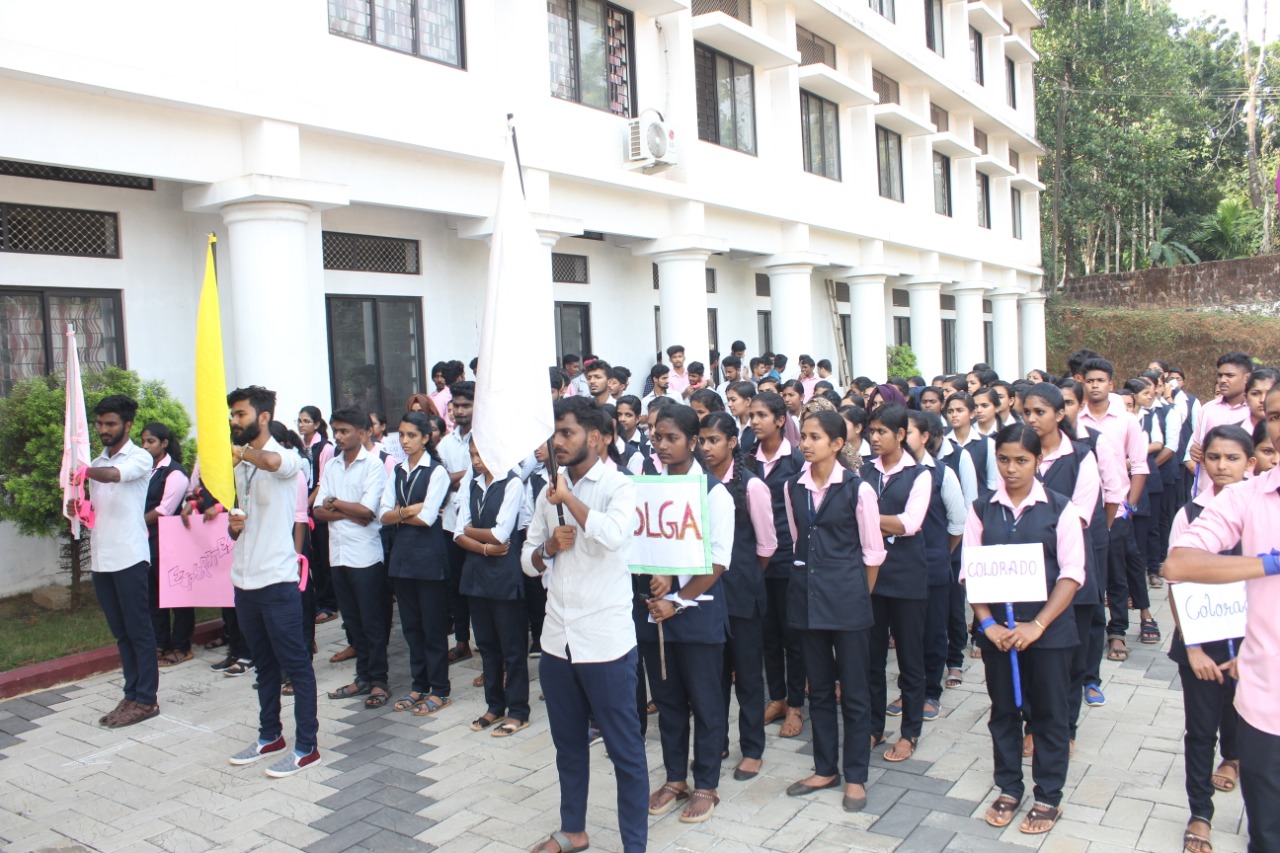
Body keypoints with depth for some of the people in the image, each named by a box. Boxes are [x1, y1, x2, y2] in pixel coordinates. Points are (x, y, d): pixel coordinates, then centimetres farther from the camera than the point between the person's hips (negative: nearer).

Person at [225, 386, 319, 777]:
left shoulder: (285, 458, -10)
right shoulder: (240, 465, 14)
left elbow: (271, 462, -35)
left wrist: (243, 451, -52)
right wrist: (234, 525, 0)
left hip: (276, 579, -8)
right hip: (244, 578, 8)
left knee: (296, 664, -1)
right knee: (264, 664, 18)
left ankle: (306, 746, 6)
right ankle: (270, 736, 29)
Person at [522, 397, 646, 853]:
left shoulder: (619, 486, -9)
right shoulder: (549, 491, 8)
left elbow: (612, 533, -30)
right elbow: (528, 559, 13)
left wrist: (568, 498, -17)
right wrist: (549, 547, -8)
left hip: (605, 640, -6)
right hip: (557, 638, 6)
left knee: (624, 748, 5)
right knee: (568, 742, 20)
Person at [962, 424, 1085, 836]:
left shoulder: (1060, 508, -4)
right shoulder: (981, 510, 2)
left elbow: (1072, 573, -8)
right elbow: (970, 571, 1)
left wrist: (1038, 625, -16)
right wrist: (988, 623, -11)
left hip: (1049, 628, -2)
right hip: (996, 629, 2)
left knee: (1048, 714, 9)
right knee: (1003, 711, 13)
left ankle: (1048, 797, 27)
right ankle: (1008, 789, 30)